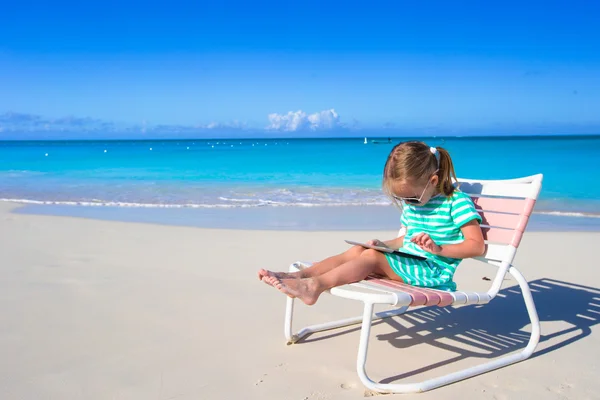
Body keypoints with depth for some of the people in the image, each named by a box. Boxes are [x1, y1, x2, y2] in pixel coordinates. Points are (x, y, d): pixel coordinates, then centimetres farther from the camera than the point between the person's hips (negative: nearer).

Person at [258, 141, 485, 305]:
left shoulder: (457, 202, -11)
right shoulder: (412, 204, 13)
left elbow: (477, 246, -14)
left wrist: (438, 249, -25)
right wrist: (385, 245, 5)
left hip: (432, 270, -8)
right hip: (407, 262, 8)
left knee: (371, 256, -25)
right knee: (356, 251, -11)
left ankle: (315, 285, -37)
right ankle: (298, 276, -22)